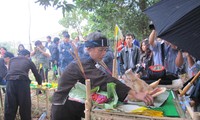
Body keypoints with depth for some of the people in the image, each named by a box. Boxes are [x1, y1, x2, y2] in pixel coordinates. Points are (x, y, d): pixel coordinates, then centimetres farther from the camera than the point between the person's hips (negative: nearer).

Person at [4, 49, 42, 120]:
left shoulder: (12, 60, 28)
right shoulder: (28, 61, 22)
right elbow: (36, 74, 28)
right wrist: (39, 83, 46)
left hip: (10, 81, 3)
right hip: (23, 82, -2)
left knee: (9, 106, 9)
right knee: (25, 106, 10)